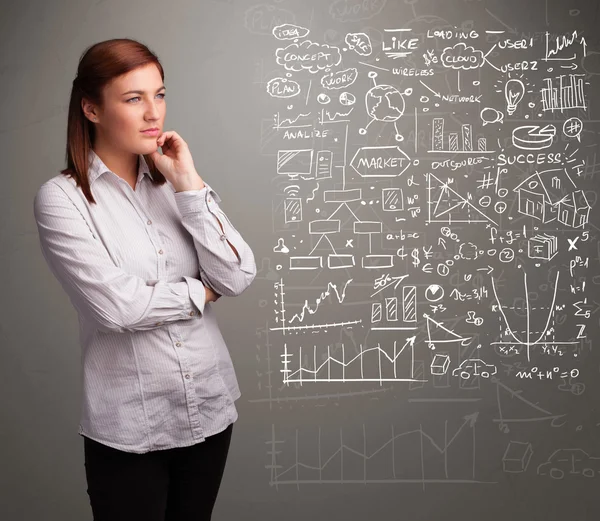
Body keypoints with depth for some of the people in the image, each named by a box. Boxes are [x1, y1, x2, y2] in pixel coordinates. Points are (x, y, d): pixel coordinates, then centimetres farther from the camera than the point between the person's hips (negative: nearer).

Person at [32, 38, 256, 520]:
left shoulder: (174, 182, 3)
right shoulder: (61, 198, -11)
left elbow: (238, 278, -8)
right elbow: (115, 306, -20)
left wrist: (189, 184, -13)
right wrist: (200, 291, -7)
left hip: (210, 408, 5)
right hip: (128, 427, -4)